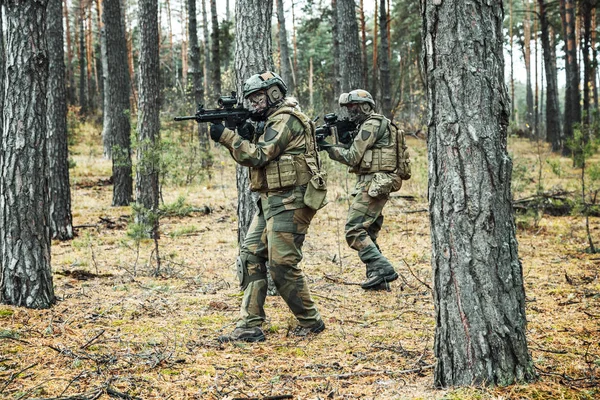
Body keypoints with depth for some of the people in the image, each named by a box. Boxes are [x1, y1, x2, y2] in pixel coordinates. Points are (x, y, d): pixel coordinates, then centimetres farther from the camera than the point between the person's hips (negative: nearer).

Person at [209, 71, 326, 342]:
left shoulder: (286, 120, -12)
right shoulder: (270, 122, 19)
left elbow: (259, 156, -19)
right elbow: (247, 158, 18)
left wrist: (226, 136, -16)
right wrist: (243, 135, 0)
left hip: (289, 203, -10)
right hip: (270, 202, 10)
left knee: (282, 264, -9)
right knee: (250, 257, 3)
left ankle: (310, 322, 6)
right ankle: (250, 326, 3)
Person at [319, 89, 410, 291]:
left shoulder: (372, 125, -10)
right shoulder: (375, 125, 22)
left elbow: (353, 157, -12)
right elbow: (357, 156, 20)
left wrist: (328, 148, -2)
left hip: (374, 184, -11)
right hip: (376, 185, 11)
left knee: (354, 230, -14)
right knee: (367, 234, 12)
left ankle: (382, 269, -17)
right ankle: (378, 279, 12)